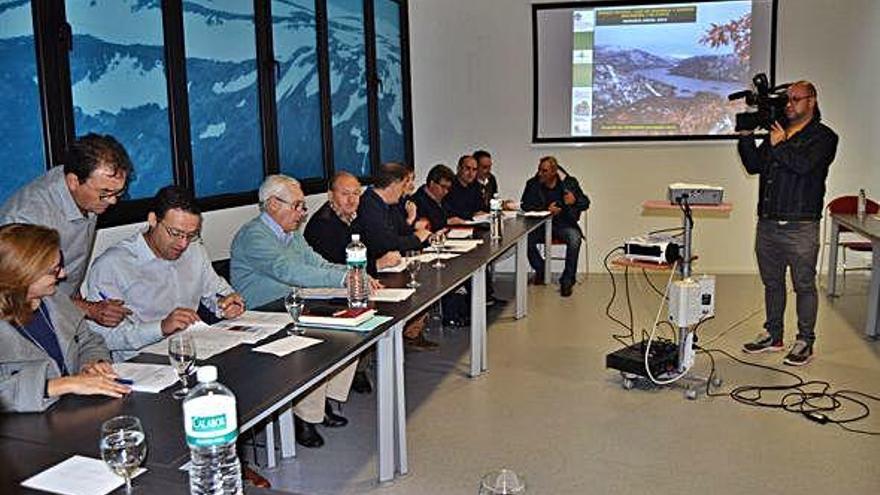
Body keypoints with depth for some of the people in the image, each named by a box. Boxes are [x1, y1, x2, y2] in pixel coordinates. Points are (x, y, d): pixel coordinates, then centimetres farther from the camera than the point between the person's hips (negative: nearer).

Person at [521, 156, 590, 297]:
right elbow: (525, 205, -9)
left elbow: (586, 203, 2)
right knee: (526, 237, -29)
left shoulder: (569, 182, 0)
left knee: (575, 238, -34)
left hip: (564, 224, -1)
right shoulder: (533, 184, 1)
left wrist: (575, 200, -22)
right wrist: (547, 208, -20)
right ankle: (540, 269, 1)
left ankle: (567, 281, -19)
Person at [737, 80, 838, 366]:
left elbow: (803, 165, -18)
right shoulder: (775, 131, 17)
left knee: (804, 285, 2)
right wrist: (746, 138, 1)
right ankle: (773, 336, 25)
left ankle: (805, 342, 12)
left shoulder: (823, 137, -1)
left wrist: (779, 146, -9)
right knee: (772, 283, 14)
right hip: (767, 223, 6)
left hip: (800, 227, -6)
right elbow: (754, 165, 11)